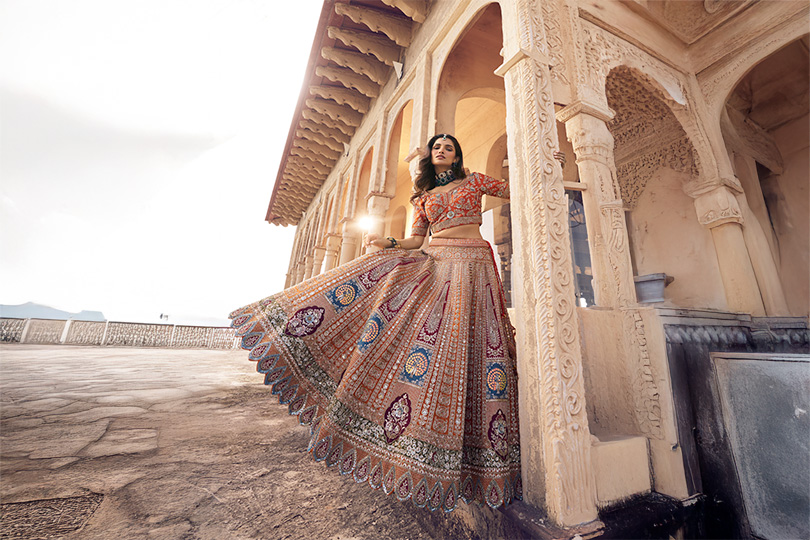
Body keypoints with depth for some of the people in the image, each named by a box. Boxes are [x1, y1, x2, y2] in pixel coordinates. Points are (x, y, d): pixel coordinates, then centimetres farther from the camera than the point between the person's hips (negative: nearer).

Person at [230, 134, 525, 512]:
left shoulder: (475, 181, 16)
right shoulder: (423, 197, 19)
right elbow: (415, 240, 12)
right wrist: (388, 243, -3)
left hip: (472, 266, -3)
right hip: (432, 263, 3)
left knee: (463, 347, -7)